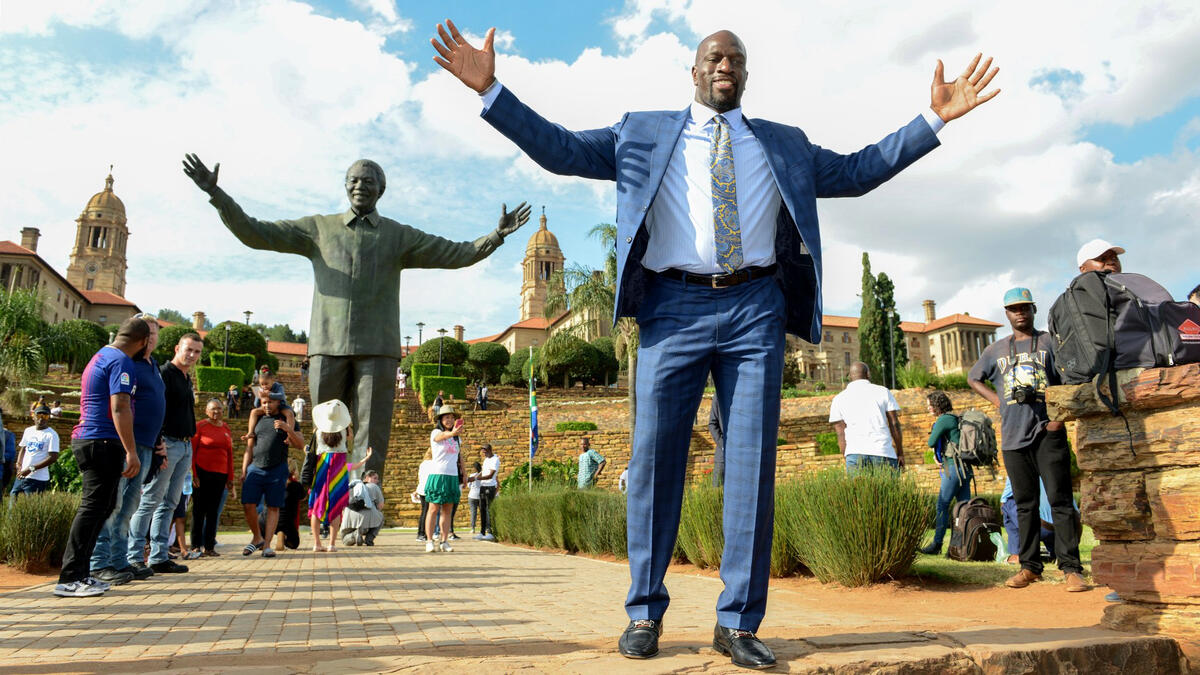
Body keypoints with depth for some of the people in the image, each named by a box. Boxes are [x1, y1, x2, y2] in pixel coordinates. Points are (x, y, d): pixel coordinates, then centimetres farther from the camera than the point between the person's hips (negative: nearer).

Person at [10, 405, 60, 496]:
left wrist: (31, 469, -16)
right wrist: (19, 466, 6)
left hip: (38, 479, -7)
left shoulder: (52, 435, -7)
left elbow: (53, 457, -14)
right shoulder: (28, 430, 14)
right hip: (21, 476, 7)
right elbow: (23, 449, 23)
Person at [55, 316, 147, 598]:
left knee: (101, 507, 14)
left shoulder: (101, 356, 19)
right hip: (103, 443, -10)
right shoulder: (121, 362, -12)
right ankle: (70, 579, -6)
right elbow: (119, 408, -20)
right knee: (94, 507, -8)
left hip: (85, 438, 10)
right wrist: (131, 452, -20)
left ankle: (80, 573, 17)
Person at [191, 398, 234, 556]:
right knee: (199, 509, 1)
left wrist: (230, 477, 12)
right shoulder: (200, 426, -2)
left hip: (220, 475, 5)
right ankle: (196, 546, 8)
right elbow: (191, 451, -5)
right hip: (202, 473, -5)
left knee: (214, 510, 8)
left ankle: (209, 546, 13)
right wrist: (193, 474, -12)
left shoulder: (227, 429, 12)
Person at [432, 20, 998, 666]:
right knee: (655, 458, -1)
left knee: (752, 463, -2)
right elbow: (559, 148, 12)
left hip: (755, 309, 2)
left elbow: (857, 170, 22)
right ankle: (645, 614, 13)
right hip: (674, 307, -1)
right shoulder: (642, 134, 16)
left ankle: (738, 623, 8)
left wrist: (933, 118, 14)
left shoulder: (784, 145, 22)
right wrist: (490, 90, 3)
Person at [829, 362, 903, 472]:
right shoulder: (883, 392, 9)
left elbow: (841, 434, 8)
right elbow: (894, 424, 6)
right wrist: (900, 454, 12)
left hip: (855, 454, 1)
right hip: (884, 453, 0)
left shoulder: (839, 399, 10)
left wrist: (848, 461, 12)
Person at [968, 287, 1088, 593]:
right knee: (1025, 504, 8)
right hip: (1013, 436, 3)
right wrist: (995, 398, 12)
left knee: (1060, 499, -6)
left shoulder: (1050, 342, 6)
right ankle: (1030, 566, 13)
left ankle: (1071, 568, -1)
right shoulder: (996, 350, 15)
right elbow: (973, 378, 27)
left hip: (1047, 433, -3)